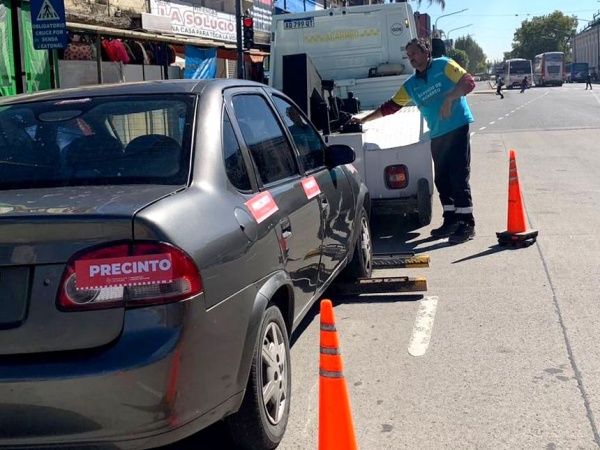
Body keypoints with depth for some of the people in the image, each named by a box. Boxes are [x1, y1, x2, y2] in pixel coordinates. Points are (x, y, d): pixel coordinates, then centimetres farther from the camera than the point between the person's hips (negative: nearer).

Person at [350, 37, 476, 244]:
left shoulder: (444, 66, -1)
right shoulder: (411, 85, 14)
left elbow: (468, 82, -9)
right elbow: (390, 106, 18)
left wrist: (449, 98, -22)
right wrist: (364, 119, 17)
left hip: (457, 129, -6)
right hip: (437, 135, 6)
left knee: (459, 177, -8)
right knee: (441, 179, 8)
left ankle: (467, 224, -3)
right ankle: (451, 220, 18)